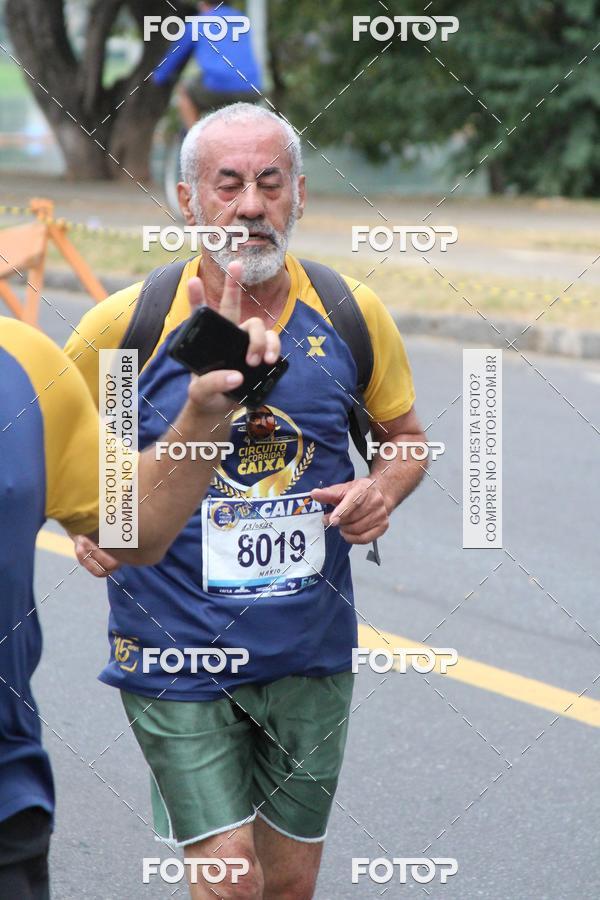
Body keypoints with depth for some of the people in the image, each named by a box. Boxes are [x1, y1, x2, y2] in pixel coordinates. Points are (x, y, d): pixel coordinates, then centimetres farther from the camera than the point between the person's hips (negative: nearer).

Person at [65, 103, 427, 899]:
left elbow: (405, 434, 14)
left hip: (311, 654, 3)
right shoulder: (128, 322, -9)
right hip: (178, 650, -3)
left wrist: (383, 490, -8)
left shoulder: (351, 314, -1)